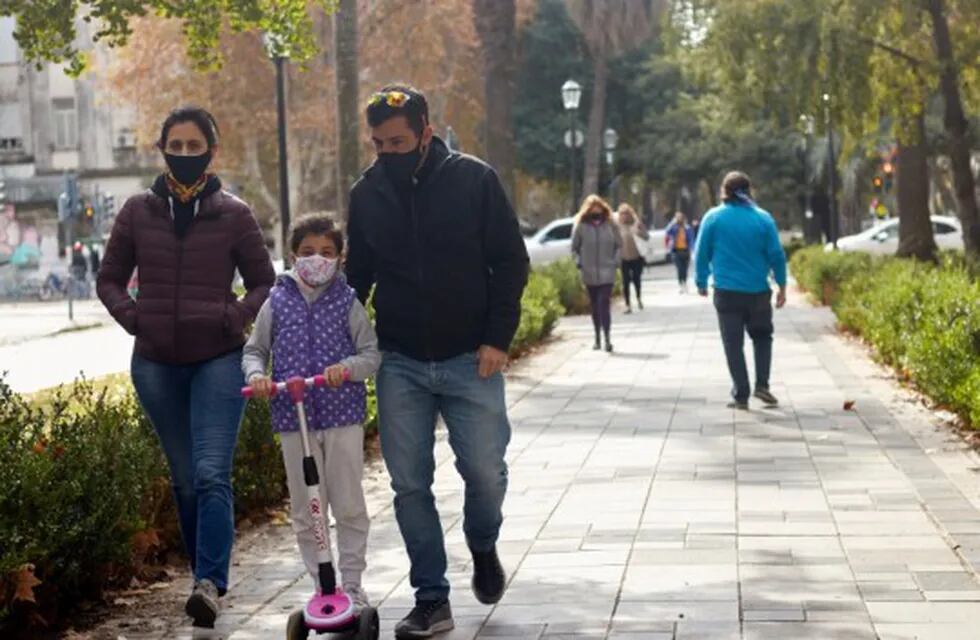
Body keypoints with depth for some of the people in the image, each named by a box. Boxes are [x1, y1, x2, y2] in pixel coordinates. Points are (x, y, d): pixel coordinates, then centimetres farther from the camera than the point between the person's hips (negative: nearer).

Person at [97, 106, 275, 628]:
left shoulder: (233, 213, 1)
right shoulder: (139, 211, 6)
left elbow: (263, 282, 8)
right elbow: (110, 278, 14)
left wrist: (235, 319, -8)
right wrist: (134, 317, -3)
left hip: (218, 360, -3)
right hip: (155, 364, 3)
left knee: (211, 475, -15)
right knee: (184, 479, 11)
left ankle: (209, 583, -20)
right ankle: (206, 575, 23)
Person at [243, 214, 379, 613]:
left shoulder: (347, 302, 1)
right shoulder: (277, 302, 6)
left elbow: (371, 354, -3)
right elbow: (254, 349, 10)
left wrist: (346, 367, -23)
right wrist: (256, 374, -11)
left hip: (343, 415, -2)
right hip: (293, 418, 2)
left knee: (349, 507, 4)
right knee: (305, 512, 6)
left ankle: (351, 584, 17)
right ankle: (322, 585, 18)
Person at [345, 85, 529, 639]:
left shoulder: (475, 180, -7)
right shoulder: (367, 194, 3)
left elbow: (511, 262, -4)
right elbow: (357, 275, 13)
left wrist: (498, 338, -11)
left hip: (470, 361, -2)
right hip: (400, 364, 3)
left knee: (485, 470, -3)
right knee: (410, 484, 1)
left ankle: (484, 548, 29)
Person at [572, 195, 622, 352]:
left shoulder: (610, 225, -1)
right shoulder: (581, 227, -2)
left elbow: (619, 245, 9)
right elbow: (574, 248, 8)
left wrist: (615, 261, -4)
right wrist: (579, 262, -5)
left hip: (607, 273, -1)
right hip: (589, 274, 1)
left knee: (604, 304, -13)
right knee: (595, 306, 10)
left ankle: (607, 339, -14)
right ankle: (597, 339, 20)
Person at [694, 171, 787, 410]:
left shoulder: (713, 218, -3)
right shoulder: (763, 218, -2)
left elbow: (701, 254, -1)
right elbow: (777, 255, -1)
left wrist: (702, 282, 11)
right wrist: (782, 286, 8)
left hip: (727, 292, -1)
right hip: (758, 292, 1)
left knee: (733, 344, 6)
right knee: (762, 337, 19)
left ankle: (741, 395, 2)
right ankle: (762, 384, 6)